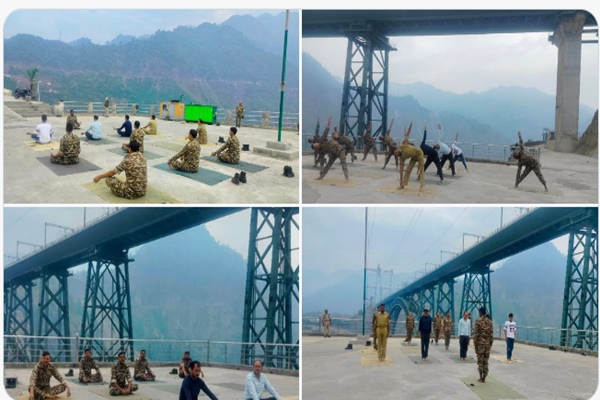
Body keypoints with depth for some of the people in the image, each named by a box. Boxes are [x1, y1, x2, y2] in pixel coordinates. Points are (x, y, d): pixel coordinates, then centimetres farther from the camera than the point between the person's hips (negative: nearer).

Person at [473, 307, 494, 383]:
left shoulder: (478, 321, -7)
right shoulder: (490, 322, 5)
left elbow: (476, 334, -10)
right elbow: (491, 334, 6)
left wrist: (475, 344, -4)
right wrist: (490, 344, 13)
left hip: (480, 343, -4)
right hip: (488, 343, 4)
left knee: (480, 360, 5)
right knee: (485, 361, 7)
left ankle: (481, 378, 4)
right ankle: (484, 378, 9)